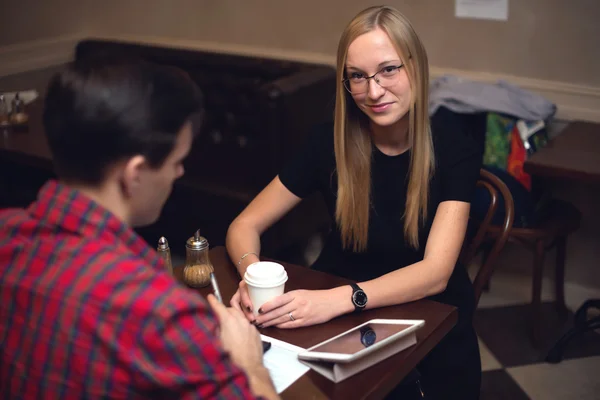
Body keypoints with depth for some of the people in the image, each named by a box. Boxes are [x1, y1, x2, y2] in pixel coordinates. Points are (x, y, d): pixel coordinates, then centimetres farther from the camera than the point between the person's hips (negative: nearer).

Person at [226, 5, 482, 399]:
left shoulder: (453, 150, -14)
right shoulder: (331, 142, -11)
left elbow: (436, 271, -24)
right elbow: (245, 225, -6)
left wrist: (341, 299, -40)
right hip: (342, 318, 1)